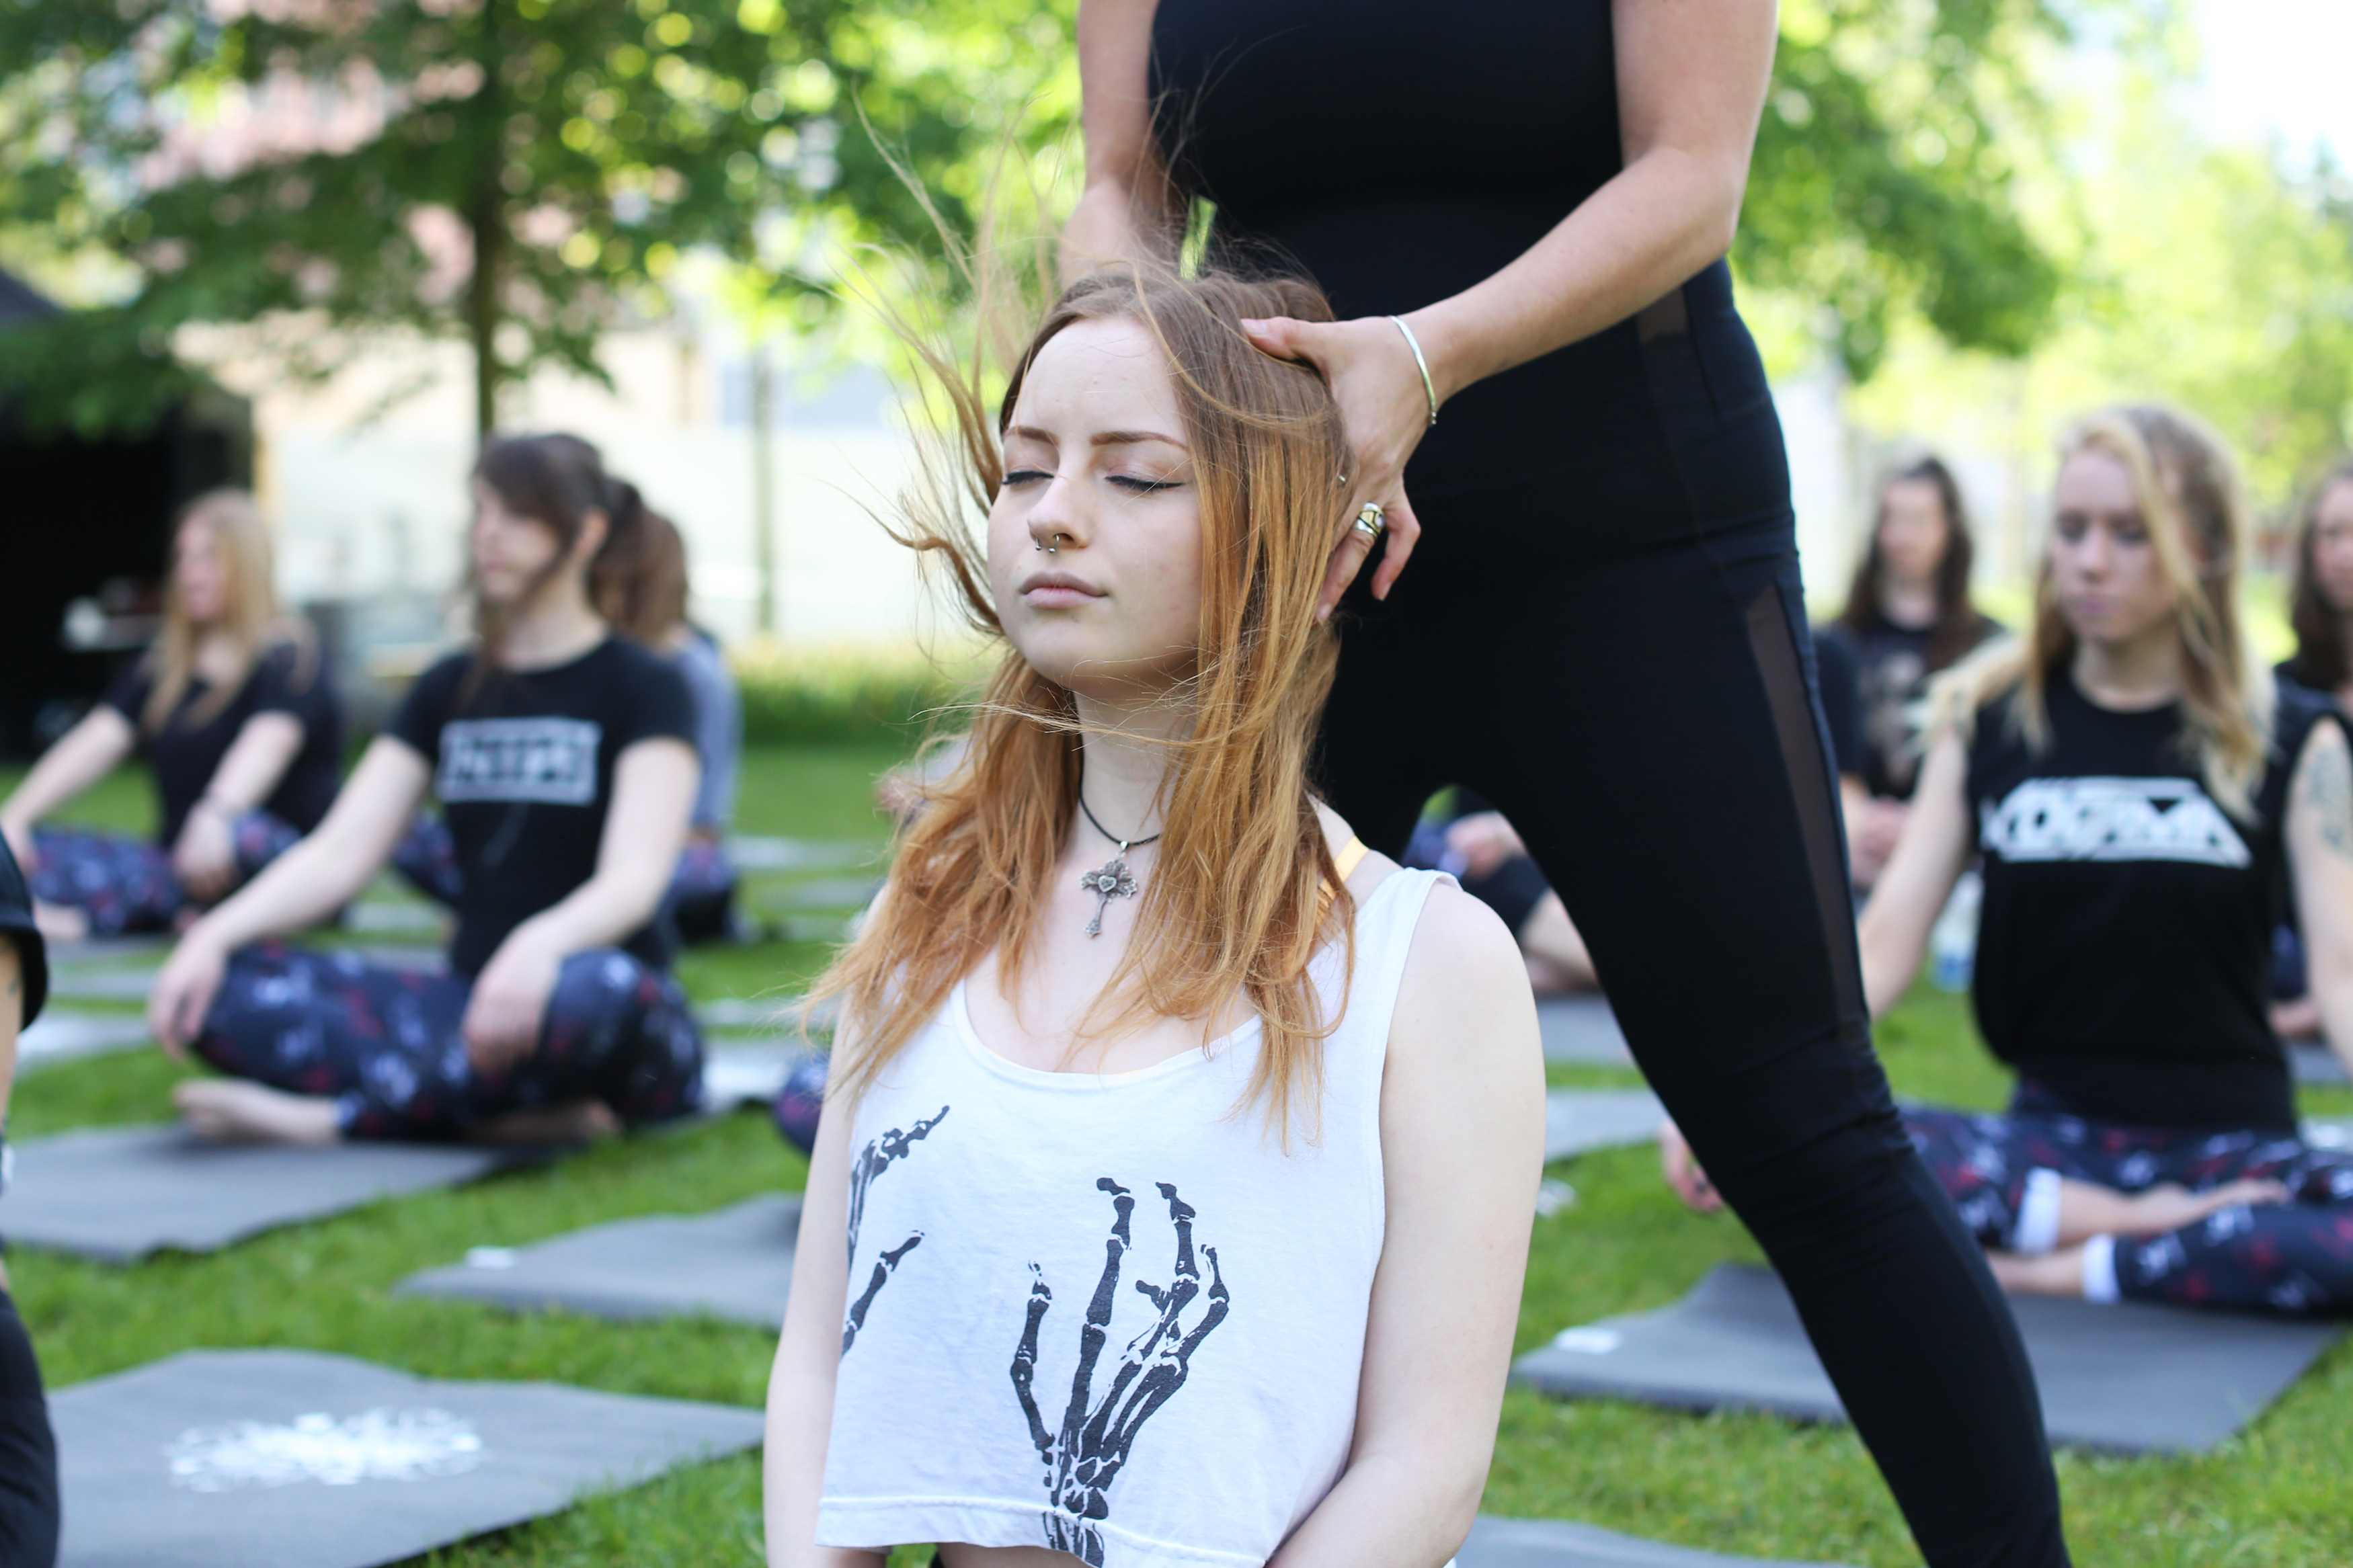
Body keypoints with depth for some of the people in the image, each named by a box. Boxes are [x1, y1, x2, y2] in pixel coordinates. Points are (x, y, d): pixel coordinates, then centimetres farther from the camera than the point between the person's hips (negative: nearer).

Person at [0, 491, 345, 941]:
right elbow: (95, 742, 5)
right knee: (37, 849, -15)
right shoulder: (162, 669, 17)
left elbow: (266, 745, -22)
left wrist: (215, 816, -42)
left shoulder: (288, 660, -2)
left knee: (243, 835, -39)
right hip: (173, 862, 6)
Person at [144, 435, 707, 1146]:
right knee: (221, 987, -17)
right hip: (468, 1001, 5)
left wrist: (540, 945, -39)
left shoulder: (643, 689, -1)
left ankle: (330, 1117, -28)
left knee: (597, 990, -42)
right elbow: (339, 853, 6)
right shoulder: (450, 689, 15)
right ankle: (508, 1118, -30)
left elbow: (635, 878, -17)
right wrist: (218, 932, -14)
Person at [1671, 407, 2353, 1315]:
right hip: (2048, 1132, 2)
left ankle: (2070, 1268, -22)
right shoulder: (1990, 721, 7)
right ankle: (2146, 1232, -20)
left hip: (2230, 1142, -1)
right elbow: (1884, 942, -1)